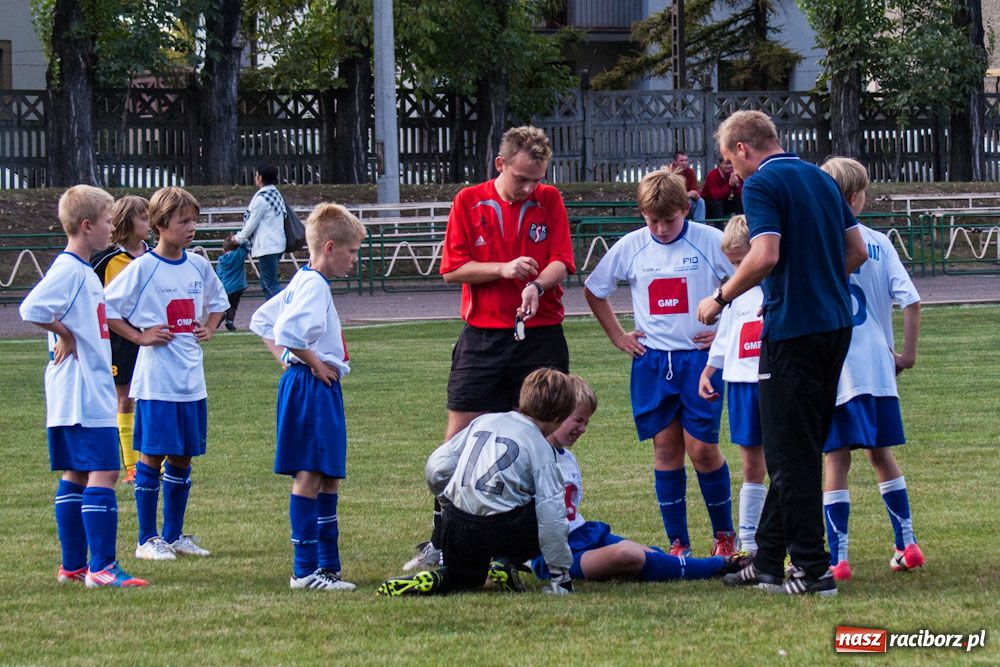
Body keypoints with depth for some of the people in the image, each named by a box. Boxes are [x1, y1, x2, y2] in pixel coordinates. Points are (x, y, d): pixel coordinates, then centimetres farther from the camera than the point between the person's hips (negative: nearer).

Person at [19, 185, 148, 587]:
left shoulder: (83, 271, 16)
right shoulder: (68, 270, -15)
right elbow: (31, 309, -27)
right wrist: (65, 335, -16)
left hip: (91, 388, 10)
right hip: (82, 392, -10)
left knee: (76, 474, 12)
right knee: (103, 471, -12)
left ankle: (72, 566, 16)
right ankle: (102, 567, -15)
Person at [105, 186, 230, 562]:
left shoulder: (199, 266, 8)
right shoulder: (143, 268, -9)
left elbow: (218, 300, 27)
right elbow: (106, 308, -8)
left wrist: (210, 327, 11)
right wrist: (139, 336, -11)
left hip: (192, 378, 6)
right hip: (156, 379, -6)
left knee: (183, 457, 11)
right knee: (152, 455, -2)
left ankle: (175, 535, 21)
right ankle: (148, 540, 5)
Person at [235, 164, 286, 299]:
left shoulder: (261, 198, -14)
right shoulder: (276, 194, 14)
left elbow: (252, 222, -10)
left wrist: (239, 238, 7)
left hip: (266, 246, -10)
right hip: (277, 244, 10)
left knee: (270, 284, -10)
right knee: (266, 284, 15)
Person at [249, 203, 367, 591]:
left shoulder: (302, 283, 15)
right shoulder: (315, 286, -15)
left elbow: (260, 321, 24)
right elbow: (285, 330, -29)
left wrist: (286, 358, 16)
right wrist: (314, 364, -18)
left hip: (321, 389, 11)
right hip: (312, 388, -11)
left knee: (328, 478, 13)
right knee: (310, 476, -8)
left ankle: (328, 564, 16)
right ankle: (305, 569, -7)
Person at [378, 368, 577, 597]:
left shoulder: (483, 421, 15)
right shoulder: (541, 448, 2)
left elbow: (435, 468, 10)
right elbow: (551, 514, -5)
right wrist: (560, 573, 1)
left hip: (457, 527, 4)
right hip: (505, 531, -4)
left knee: (466, 578, 27)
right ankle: (504, 563, 5)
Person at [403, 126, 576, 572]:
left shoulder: (549, 201, 4)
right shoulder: (469, 202, 1)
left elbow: (561, 262, -4)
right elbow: (452, 268, -2)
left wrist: (537, 284, -26)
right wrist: (503, 270, -17)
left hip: (540, 335, 0)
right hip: (482, 336, 0)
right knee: (458, 439, -2)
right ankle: (440, 543, 4)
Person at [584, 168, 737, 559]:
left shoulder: (709, 241, -6)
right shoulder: (630, 247, 3)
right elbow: (594, 291, 18)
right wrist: (617, 336, 12)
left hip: (699, 357, -3)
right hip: (652, 361, 3)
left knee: (702, 449, -6)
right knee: (666, 449, 3)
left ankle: (724, 535, 10)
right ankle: (677, 543, 9)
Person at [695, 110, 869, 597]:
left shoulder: (762, 185, -10)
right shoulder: (820, 179, 14)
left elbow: (765, 256, -23)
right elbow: (857, 252, 15)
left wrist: (720, 298, -10)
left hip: (793, 332, -8)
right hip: (836, 326, 9)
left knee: (791, 456, -3)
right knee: (801, 451, 14)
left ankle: (812, 570, -3)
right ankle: (768, 561, 20)